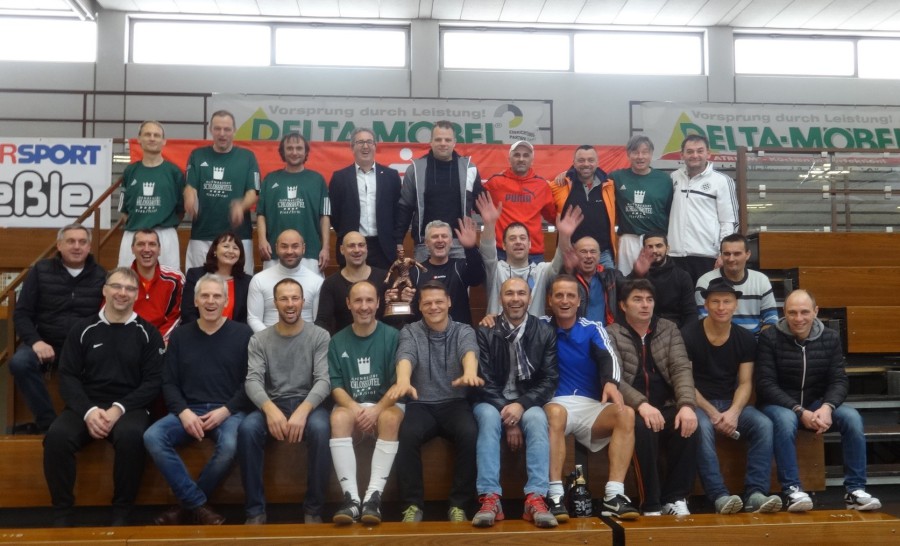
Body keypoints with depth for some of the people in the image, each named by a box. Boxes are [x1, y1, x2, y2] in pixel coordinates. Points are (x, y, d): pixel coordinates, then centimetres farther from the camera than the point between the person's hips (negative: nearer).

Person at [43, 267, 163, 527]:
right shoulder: (83, 329, 10)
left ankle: (122, 512, -17)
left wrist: (119, 409, -15)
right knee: (57, 436, -30)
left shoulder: (148, 333, 6)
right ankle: (62, 512, -12)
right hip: (86, 406, 2)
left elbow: (153, 382, 0)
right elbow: (67, 376, 4)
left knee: (131, 436, -36)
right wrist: (88, 410, -14)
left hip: (129, 407, -2)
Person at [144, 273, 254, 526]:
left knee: (230, 446, -35)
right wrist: (183, 412, -10)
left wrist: (225, 410, -12)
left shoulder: (242, 333, 5)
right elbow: (169, 383, 9)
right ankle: (198, 505, -17)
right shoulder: (180, 335, 13)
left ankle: (187, 505, -9)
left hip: (228, 410, -3)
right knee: (152, 438, -26)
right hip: (188, 410, 3)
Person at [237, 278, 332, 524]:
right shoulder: (259, 340, 7)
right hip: (272, 405, 2)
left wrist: (302, 411, -28)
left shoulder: (320, 336, 2)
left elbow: (323, 381, -9)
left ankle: (313, 508, -17)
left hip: (308, 403, -1)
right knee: (247, 428, -31)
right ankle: (255, 509, -16)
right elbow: (253, 381, -7)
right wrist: (270, 409, -29)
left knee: (320, 428, -36)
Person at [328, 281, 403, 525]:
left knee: (391, 419, -35)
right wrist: (356, 409, -17)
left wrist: (376, 410, -20)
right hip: (350, 404, 2)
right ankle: (351, 498, -34)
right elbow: (335, 386, 2)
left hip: (386, 403, -1)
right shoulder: (337, 341, 7)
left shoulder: (392, 336, -1)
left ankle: (374, 496, -35)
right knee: (338, 418, -32)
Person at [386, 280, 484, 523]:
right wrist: (403, 380, -43)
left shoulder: (464, 331, 6)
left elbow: (469, 351, -19)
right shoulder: (409, 332, 6)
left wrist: (470, 372, -46)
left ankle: (458, 504, -15)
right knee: (407, 435, -32)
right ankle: (412, 504, -16)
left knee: (469, 434, -31)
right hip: (421, 404, 0)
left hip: (454, 403, 0)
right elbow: (405, 356, -17)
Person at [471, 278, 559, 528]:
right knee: (488, 417, -33)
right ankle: (490, 498, -37)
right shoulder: (485, 331, -2)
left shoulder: (545, 333, 2)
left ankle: (536, 498, -35)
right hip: (492, 402, -1)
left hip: (527, 402, 1)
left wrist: (521, 405, -19)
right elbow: (484, 380, -7)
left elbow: (550, 379, -3)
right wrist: (507, 417, -17)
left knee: (537, 419, -31)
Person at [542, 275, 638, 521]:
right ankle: (555, 497, -38)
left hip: (590, 407, 3)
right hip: (556, 404, -2)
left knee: (626, 414, -26)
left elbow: (608, 358, -6)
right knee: (556, 412, -38)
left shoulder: (593, 329, 12)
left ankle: (614, 496, -30)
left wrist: (611, 382, -29)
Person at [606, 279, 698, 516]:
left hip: (666, 407, 3)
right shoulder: (612, 334, 3)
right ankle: (651, 504, -21)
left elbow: (681, 368, 0)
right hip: (633, 410, -3)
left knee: (688, 425, -28)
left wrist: (687, 404, -19)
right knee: (643, 427, -35)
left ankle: (675, 498, -13)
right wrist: (641, 404, -29)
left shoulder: (669, 329, 13)